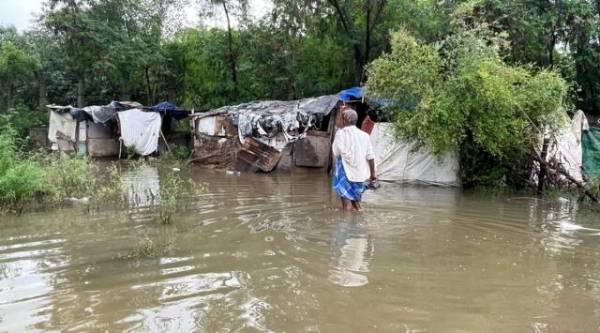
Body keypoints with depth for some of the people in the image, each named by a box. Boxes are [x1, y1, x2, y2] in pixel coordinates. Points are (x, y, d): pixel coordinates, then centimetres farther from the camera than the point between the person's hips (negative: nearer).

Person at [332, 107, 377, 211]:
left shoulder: (341, 133, -9)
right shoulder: (364, 135, 2)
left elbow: (336, 153, -14)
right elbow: (370, 157, 1)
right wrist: (372, 173, 9)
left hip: (346, 172, -5)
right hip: (360, 174, 5)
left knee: (347, 202, 3)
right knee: (356, 200, 21)